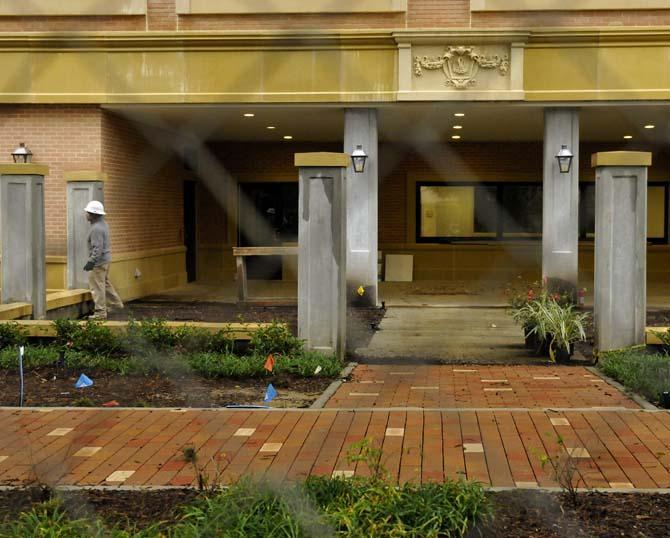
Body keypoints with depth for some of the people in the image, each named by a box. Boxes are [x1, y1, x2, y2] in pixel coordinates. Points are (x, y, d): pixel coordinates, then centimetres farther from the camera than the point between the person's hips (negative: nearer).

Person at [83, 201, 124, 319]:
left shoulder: (96, 228, -22)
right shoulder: (102, 224, 10)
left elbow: (98, 248, -27)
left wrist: (91, 262, -28)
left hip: (99, 261, -10)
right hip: (106, 259, 10)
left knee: (97, 287, -3)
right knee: (105, 283, 23)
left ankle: (100, 312, 1)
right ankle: (116, 303, 32)